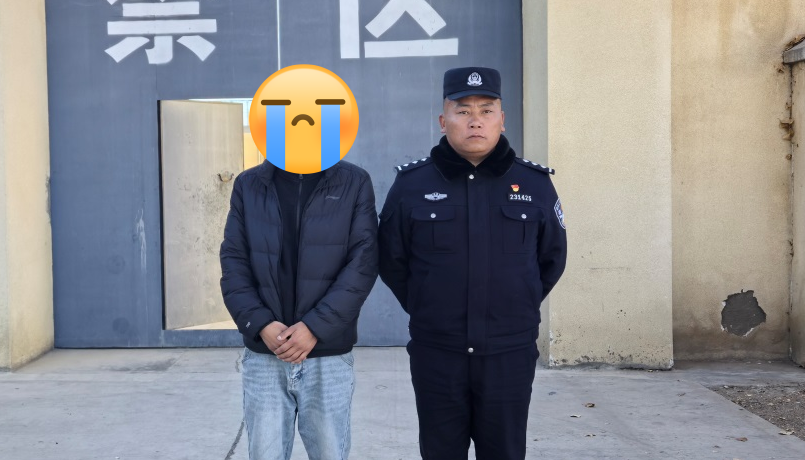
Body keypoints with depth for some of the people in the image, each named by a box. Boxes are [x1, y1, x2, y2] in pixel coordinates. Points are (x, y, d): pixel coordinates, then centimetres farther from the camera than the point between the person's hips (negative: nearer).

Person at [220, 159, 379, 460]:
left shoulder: (354, 183, 1)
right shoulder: (247, 185, 8)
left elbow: (363, 264, -6)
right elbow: (233, 262, 3)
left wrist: (316, 327, -15)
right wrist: (260, 324, -12)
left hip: (328, 357, -1)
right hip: (263, 357, 1)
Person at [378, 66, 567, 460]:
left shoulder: (535, 184, 0)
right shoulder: (411, 184, -2)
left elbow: (552, 259, 12)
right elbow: (391, 260, 8)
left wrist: (519, 309, 9)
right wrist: (425, 310, 6)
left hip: (510, 354, 1)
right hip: (435, 354, 0)